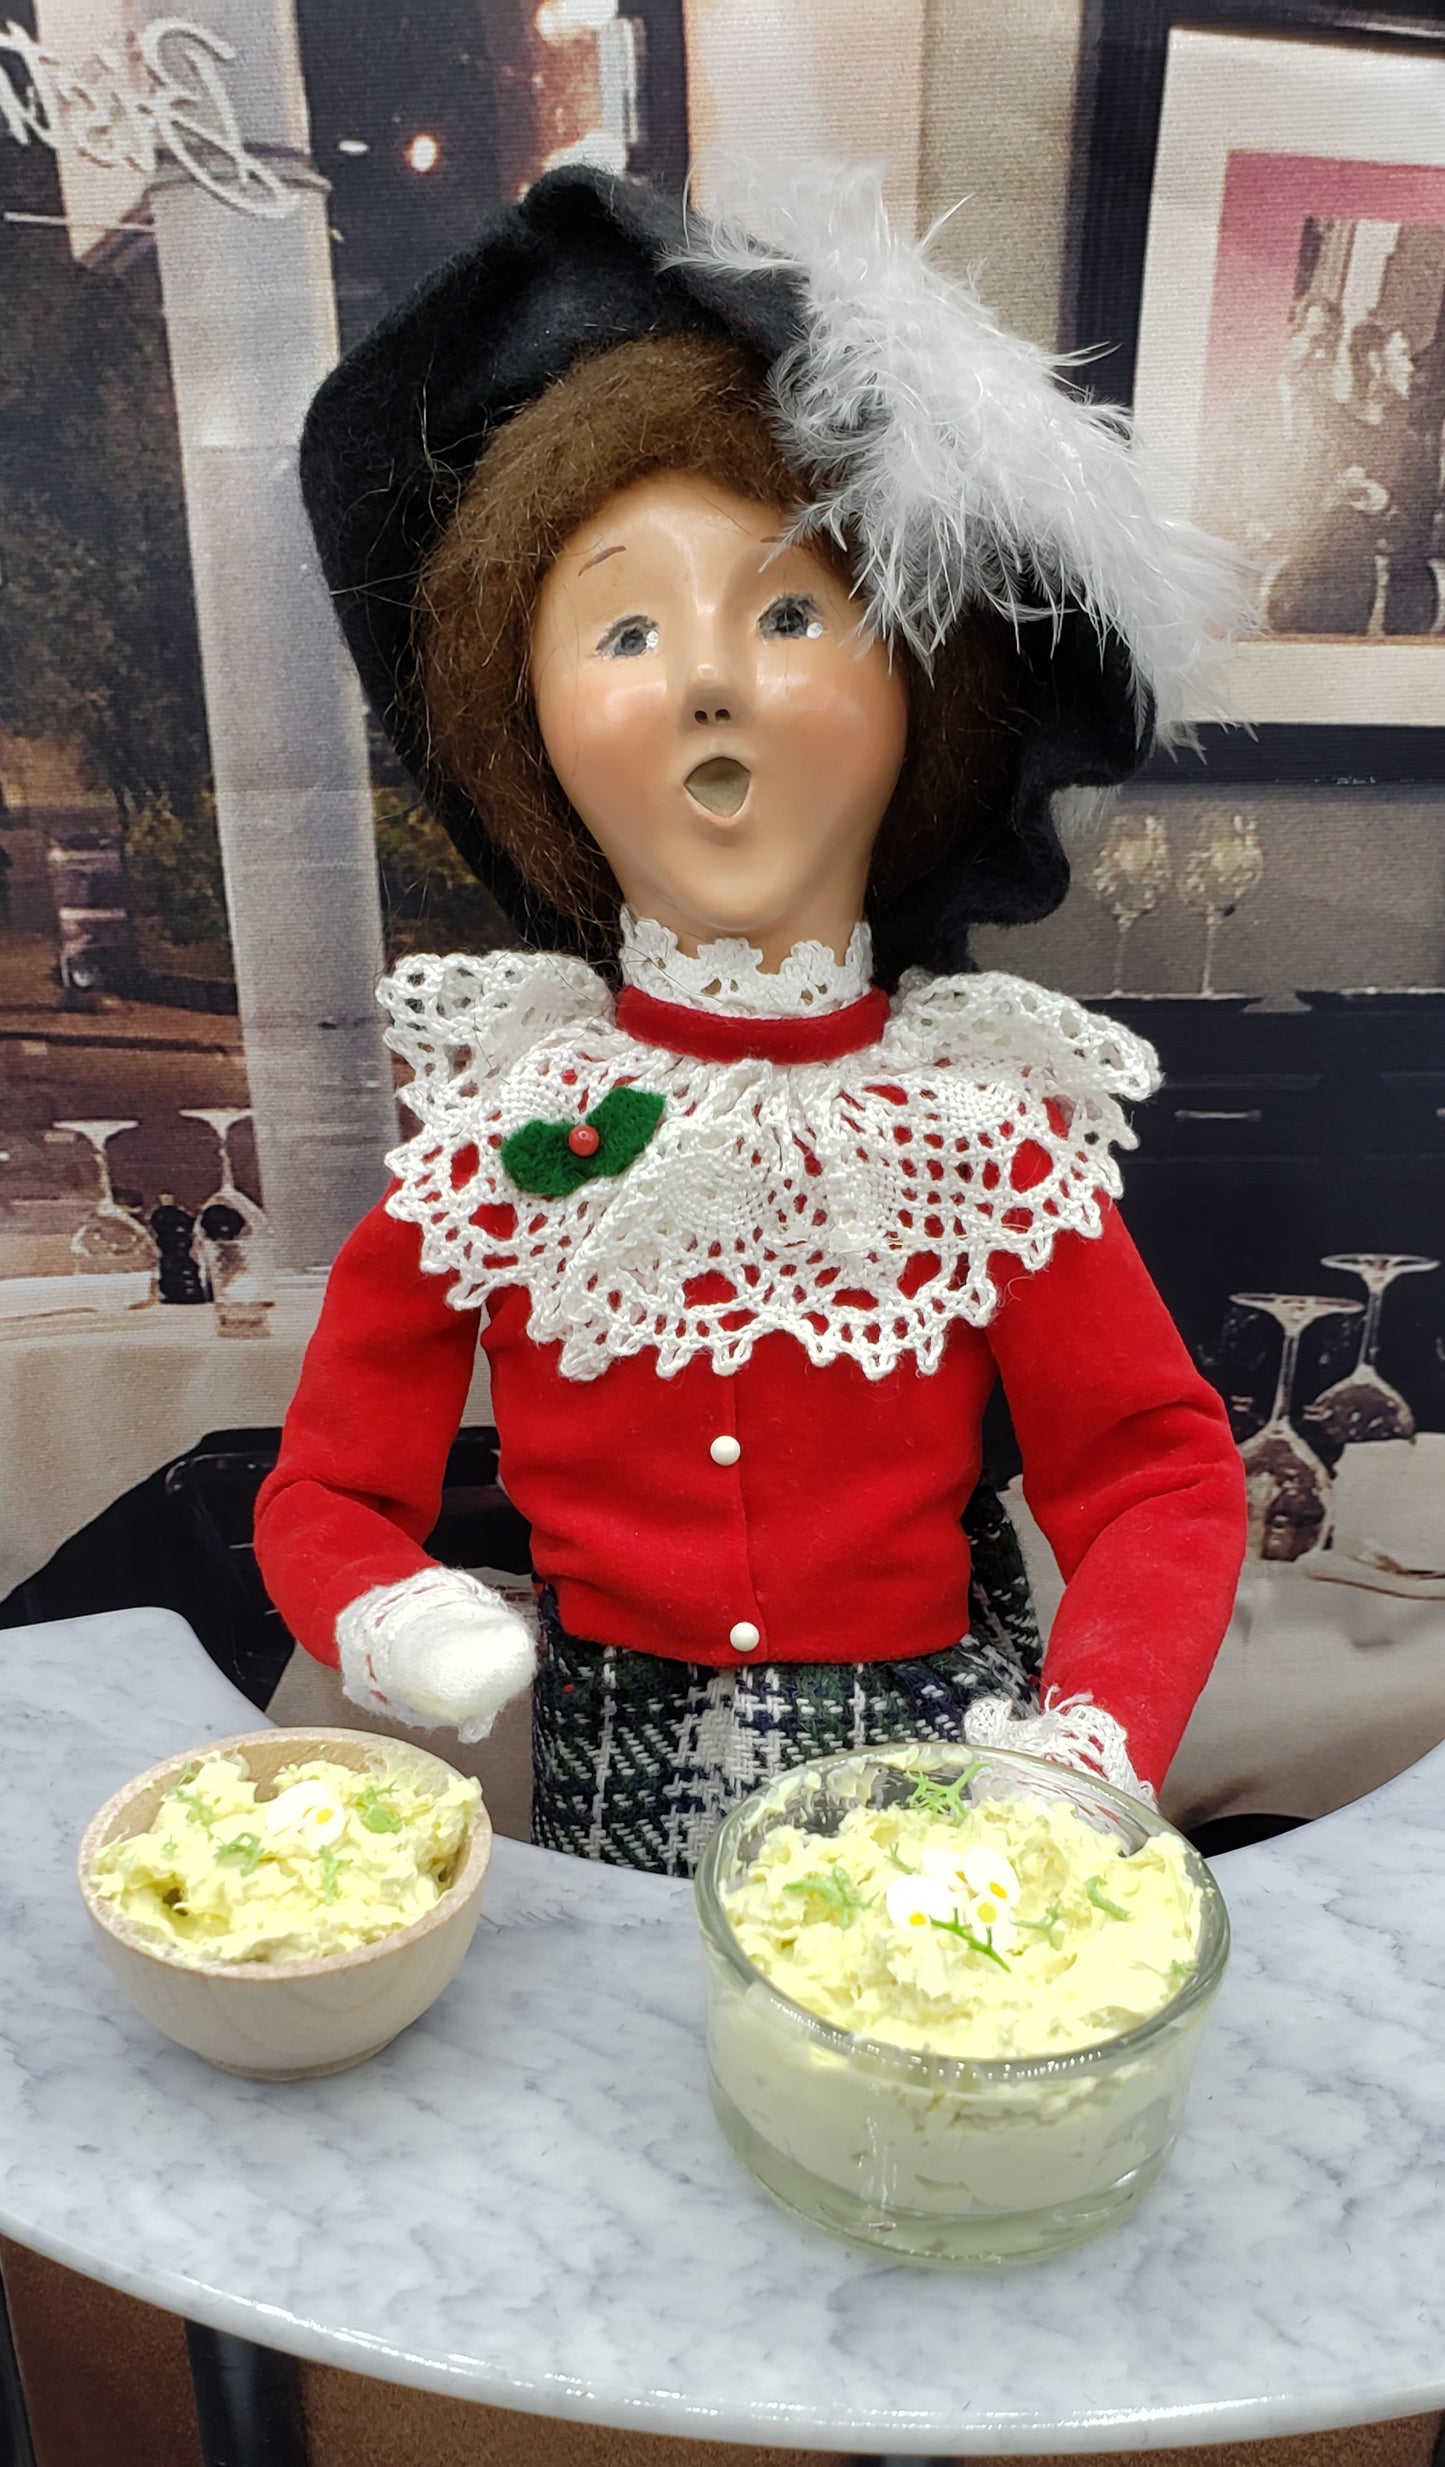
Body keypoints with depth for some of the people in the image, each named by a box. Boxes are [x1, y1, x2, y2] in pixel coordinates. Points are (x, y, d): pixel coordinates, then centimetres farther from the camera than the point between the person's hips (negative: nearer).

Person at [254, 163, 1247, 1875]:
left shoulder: (991, 1124, -8)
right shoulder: (493, 1132, -7)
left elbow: (1159, 1477, -4)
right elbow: (329, 1490, 0)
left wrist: (1095, 1731, -19)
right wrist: (388, 1623, -20)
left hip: (929, 1768, 0)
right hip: (611, 1800, 1)